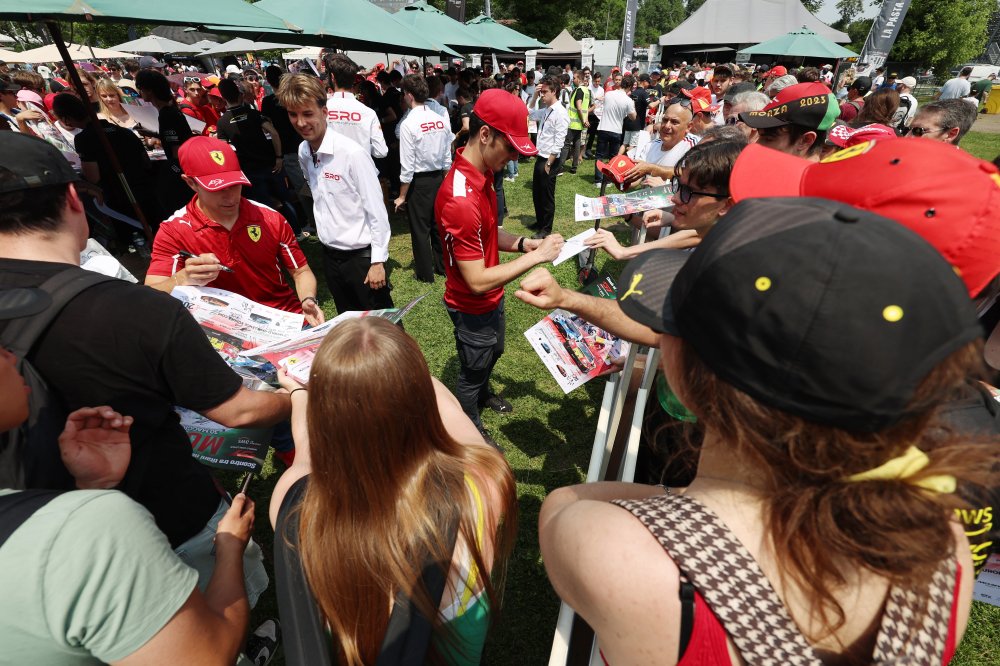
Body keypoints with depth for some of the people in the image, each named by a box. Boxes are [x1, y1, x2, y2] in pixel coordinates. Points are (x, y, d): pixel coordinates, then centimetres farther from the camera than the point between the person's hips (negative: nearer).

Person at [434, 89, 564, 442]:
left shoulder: (480, 173, -4)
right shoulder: (460, 199, -35)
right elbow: (477, 281, -32)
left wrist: (523, 243, -10)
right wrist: (535, 257, -26)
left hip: (492, 297, 9)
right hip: (472, 307, -9)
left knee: (494, 351, 32)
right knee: (472, 369, 16)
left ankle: (483, 392, 62)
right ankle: (470, 429, 45)